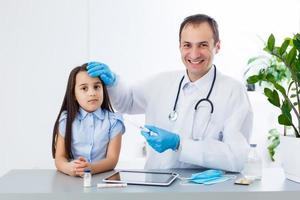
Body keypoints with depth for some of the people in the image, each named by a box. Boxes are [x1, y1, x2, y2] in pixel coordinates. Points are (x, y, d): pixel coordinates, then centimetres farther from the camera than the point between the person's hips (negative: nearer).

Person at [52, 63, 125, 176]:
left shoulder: (113, 121, 2)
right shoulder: (66, 120, 4)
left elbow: (112, 159, -5)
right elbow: (59, 158, -1)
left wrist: (92, 168, -25)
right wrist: (69, 168, -24)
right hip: (72, 179, 1)